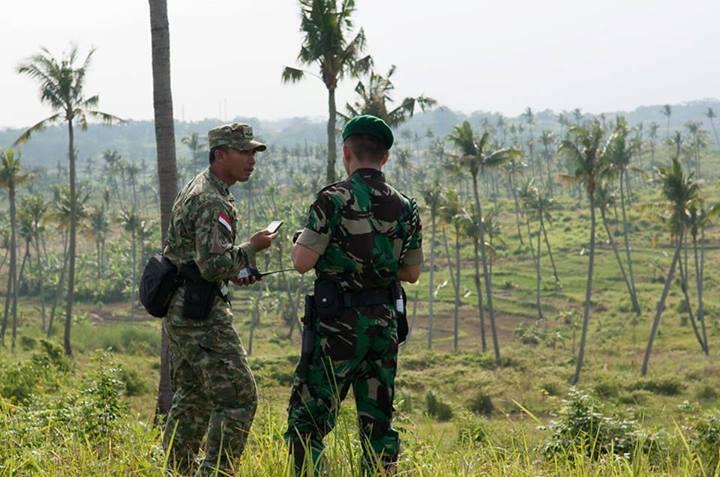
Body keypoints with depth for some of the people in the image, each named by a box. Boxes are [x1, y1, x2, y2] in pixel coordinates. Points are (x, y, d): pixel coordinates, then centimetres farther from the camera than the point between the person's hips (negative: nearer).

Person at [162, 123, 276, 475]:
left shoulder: (196, 189, 15)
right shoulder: (212, 202, -17)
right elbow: (212, 264, -26)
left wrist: (231, 273, 14)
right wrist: (251, 248, -13)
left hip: (179, 308, 11)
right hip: (200, 312, -11)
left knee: (193, 396, 18)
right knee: (237, 396, -10)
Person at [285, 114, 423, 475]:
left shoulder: (334, 199, -11)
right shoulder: (405, 208, 5)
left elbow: (303, 262, -14)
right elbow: (411, 272, 12)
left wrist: (301, 242, 7)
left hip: (337, 323, -5)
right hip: (384, 323, 5)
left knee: (307, 420, 1)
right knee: (378, 420, 13)